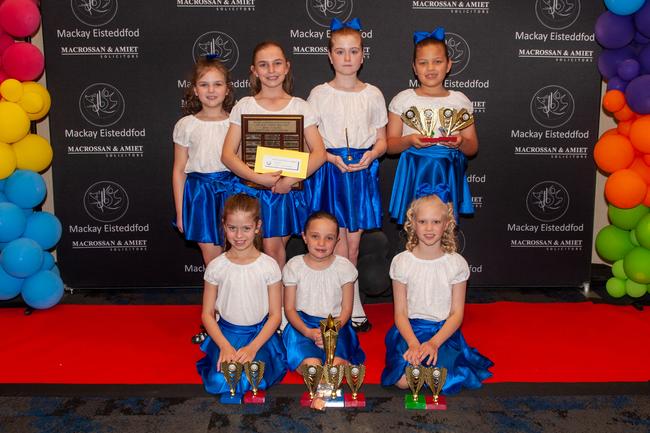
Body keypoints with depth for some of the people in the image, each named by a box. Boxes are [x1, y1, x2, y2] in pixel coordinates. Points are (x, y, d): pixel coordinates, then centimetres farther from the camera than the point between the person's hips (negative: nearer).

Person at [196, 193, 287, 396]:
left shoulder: (269, 266, -5)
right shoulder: (216, 267, -3)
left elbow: (275, 315, -3)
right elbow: (207, 314, 1)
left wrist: (252, 347, -16)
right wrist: (225, 346, -15)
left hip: (260, 333, -1)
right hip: (225, 333, 1)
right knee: (220, 382, -23)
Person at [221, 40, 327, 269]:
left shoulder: (300, 106, 4)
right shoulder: (244, 106, 3)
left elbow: (319, 153, -4)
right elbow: (227, 155, -4)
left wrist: (290, 180, -17)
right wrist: (259, 178, -18)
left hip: (288, 190, 0)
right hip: (254, 190, 0)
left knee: (275, 249, 4)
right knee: (271, 250, -2)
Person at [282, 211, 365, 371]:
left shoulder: (344, 267, -3)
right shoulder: (294, 266, -3)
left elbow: (346, 309, 2)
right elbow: (289, 308, 0)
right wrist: (308, 332, -16)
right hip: (302, 325, 0)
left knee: (335, 363, -27)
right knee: (312, 365, -27)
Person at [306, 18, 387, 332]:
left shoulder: (372, 94, 7)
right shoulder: (319, 94, 1)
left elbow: (382, 140, 9)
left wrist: (370, 155, -12)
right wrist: (333, 159, -15)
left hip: (362, 170, 2)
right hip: (329, 170, -2)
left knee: (353, 242, 5)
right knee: (340, 242, -3)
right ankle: (354, 310, 6)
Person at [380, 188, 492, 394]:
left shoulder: (456, 263, -2)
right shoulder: (401, 262, -2)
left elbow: (457, 313, -2)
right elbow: (400, 312, -2)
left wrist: (434, 343, -18)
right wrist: (414, 343, -19)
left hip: (444, 330, 0)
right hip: (410, 330, 0)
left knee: (444, 381, -23)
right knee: (403, 380, -23)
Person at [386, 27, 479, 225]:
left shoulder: (459, 100, 8)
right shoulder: (403, 99, 3)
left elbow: (473, 147, 9)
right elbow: (389, 145, 2)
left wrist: (460, 143, -12)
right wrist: (409, 141, -17)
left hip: (447, 174, 1)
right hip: (414, 173, -1)